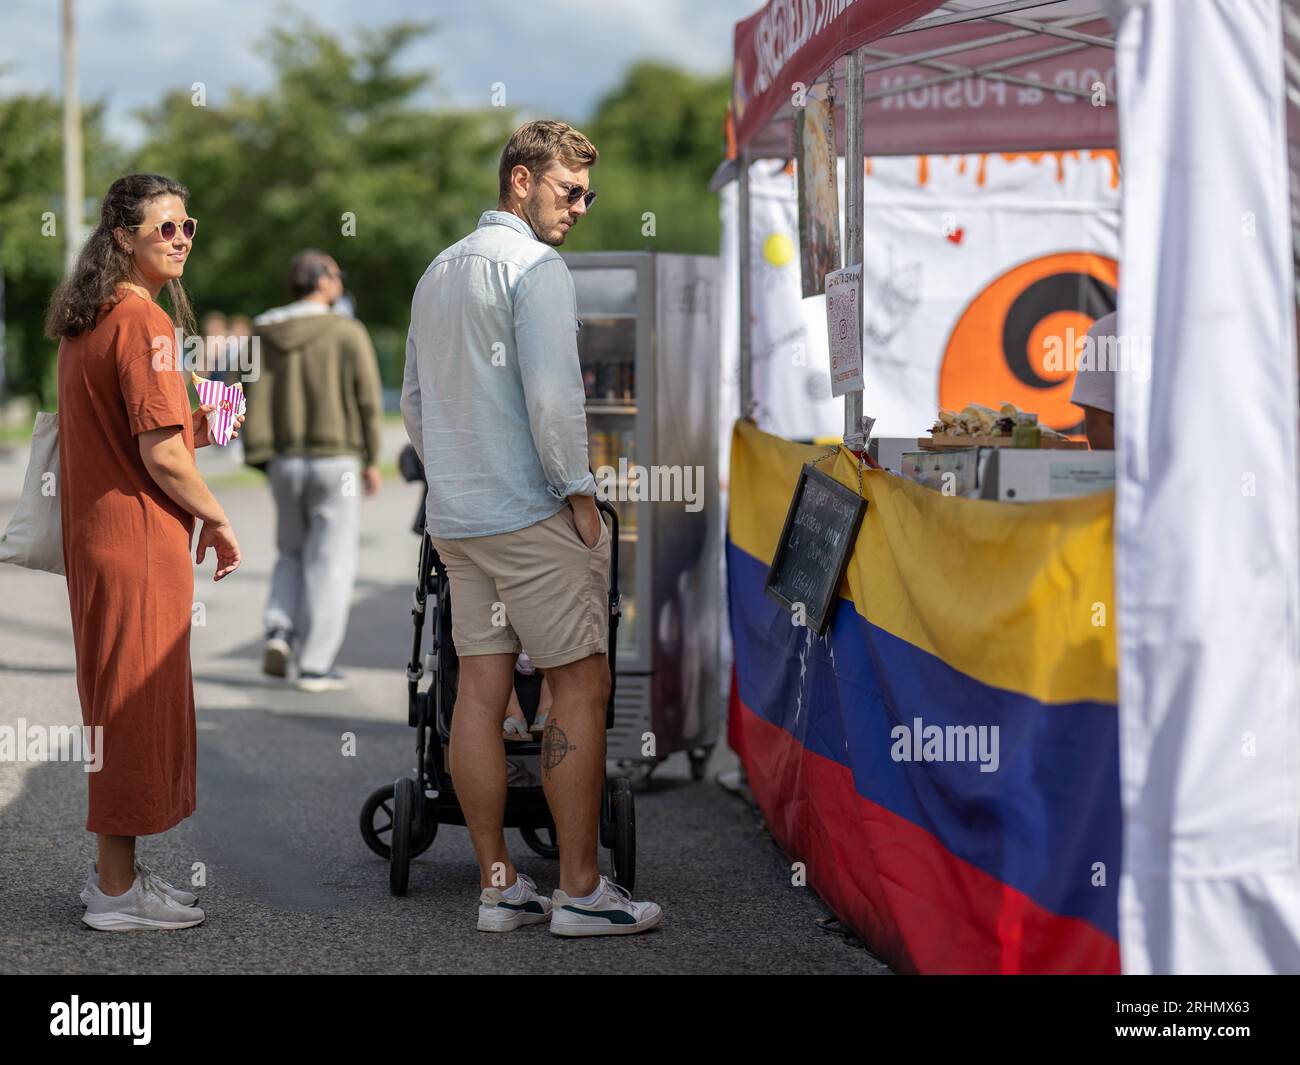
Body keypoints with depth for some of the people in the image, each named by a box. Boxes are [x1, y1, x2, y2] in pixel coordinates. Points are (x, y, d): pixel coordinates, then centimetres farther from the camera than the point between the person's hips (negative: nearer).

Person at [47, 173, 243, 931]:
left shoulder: (87, 320, 14)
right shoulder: (143, 321, -16)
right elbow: (161, 455, -19)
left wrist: (197, 429, 12)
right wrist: (218, 520, -6)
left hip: (94, 534, 10)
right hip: (139, 538, -10)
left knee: (120, 707, 17)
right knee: (137, 707, -2)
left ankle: (116, 871, 25)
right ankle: (118, 891, 6)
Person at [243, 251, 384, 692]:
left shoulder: (266, 336, 5)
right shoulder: (348, 333, -6)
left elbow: (256, 402, -2)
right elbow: (368, 399, -7)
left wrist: (261, 457, -1)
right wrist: (372, 460, 1)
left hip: (286, 461, 4)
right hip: (336, 460, -4)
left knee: (292, 554, 21)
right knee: (330, 562, 3)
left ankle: (279, 631, -1)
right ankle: (314, 665, 1)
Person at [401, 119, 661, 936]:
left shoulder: (439, 271, 17)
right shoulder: (537, 267, -10)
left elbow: (415, 404, 21)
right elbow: (553, 396, -19)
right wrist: (580, 492, -10)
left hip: (455, 518, 8)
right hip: (531, 514, -8)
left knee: (481, 691, 6)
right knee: (581, 687, -2)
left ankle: (499, 885, 9)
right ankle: (581, 889, -1)